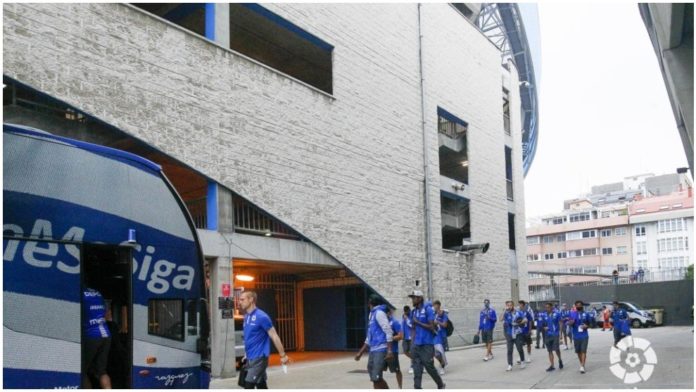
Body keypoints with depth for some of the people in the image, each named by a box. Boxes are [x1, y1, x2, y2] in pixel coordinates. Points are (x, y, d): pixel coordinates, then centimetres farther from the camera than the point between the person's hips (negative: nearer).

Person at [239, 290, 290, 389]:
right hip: (250, 358, 8)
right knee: (262, 386, 14)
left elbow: (274, 336, -13)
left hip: (259, 358, -8)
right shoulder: (246, 317, 9)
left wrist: (283, 355, -12)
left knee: (248, 386, -10)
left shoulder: (261, 316, -15)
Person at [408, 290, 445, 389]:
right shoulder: (413, 312, 11)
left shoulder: (428, 310, -8)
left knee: (429, 368, 2)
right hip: (416, 345, 6)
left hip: (427, 345, -6)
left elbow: (432, 327, -13)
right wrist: (412, 342, 8)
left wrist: (418, 322, -13)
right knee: (417, 370, 2)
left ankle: (441, 385, 24)